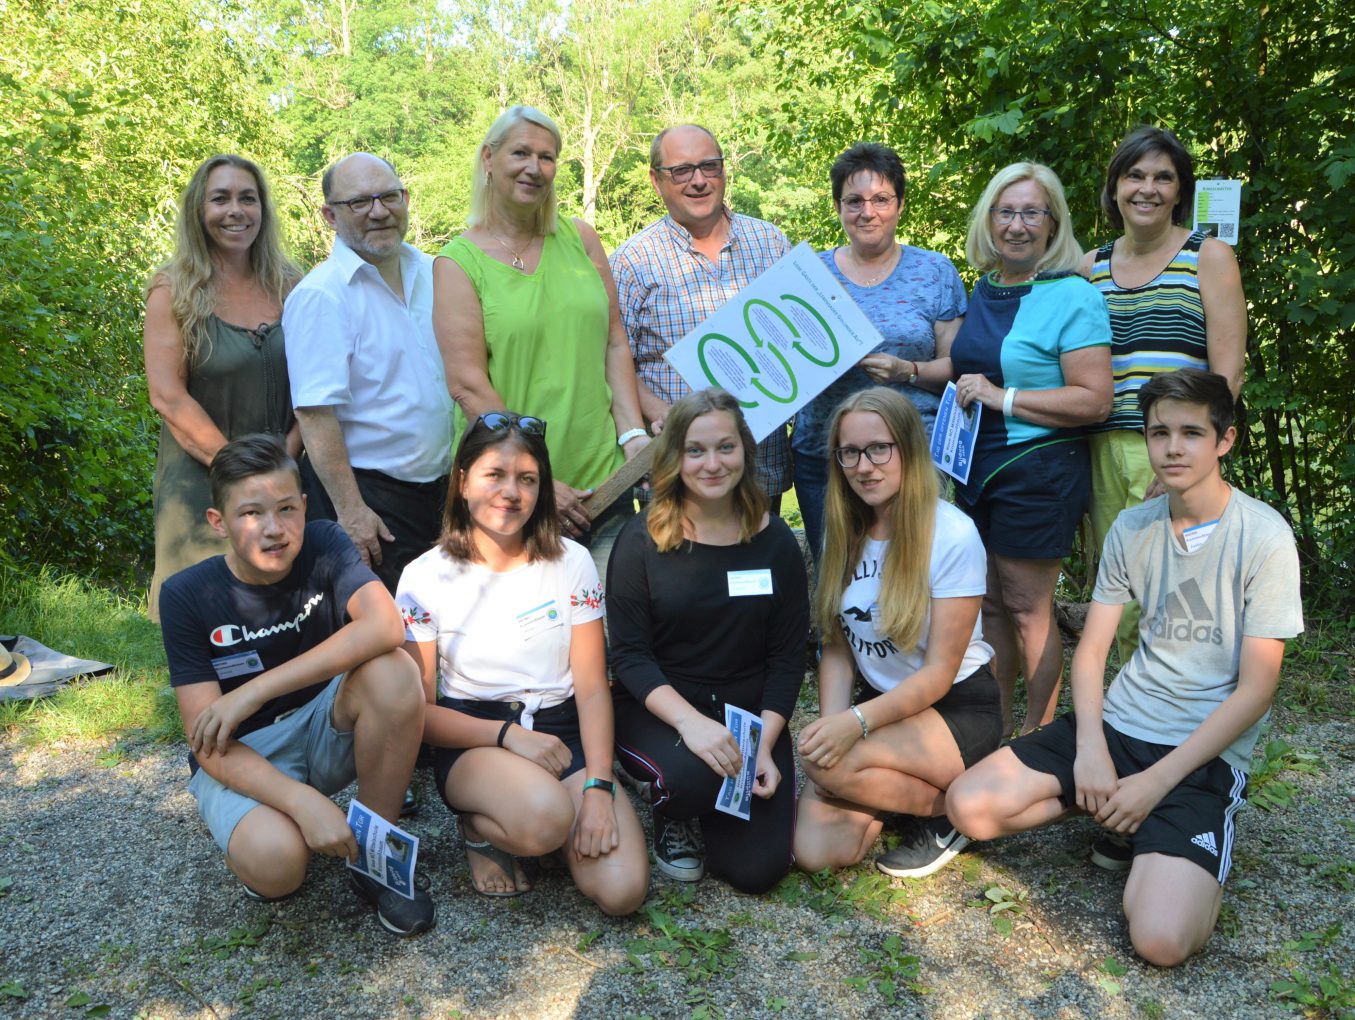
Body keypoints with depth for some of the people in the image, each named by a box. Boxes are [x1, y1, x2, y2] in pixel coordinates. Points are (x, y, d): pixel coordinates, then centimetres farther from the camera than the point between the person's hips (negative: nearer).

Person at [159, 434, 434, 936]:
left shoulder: (323, 546, -12)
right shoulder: (187, 595, -15)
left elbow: (384, 626, -32)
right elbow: (205, 739, -18)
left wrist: (252, 693, -31)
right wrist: (304, 801, -34)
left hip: (326, 730, 3)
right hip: (242, 757, -2)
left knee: (393, 671, -30)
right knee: (275, 863, -34)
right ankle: (251, 829, 4)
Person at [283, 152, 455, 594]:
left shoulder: (433, 274, 8)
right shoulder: (320, 295, -14)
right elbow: (315, 413, -19)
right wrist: (349, 509, -22)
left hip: (439, 486, 7)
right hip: (366, 493, -7)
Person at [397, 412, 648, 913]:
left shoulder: (571, 561, 0)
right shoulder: (425, 577, -3)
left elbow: (592, 688, -2)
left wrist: (598, 787, -15)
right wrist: (507, 736, -18)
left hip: (562, 734, 2)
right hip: (474, 742, -2)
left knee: (623, 889, -20)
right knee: (546, 816, -37)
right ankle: (479, 828, -1)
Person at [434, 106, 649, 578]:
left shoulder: (580, 238, 10)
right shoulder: (458, 263, -3)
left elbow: (615, 344, 11)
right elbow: (468, 385, -10)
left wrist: (632, 433, -3)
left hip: (603, 480, 4)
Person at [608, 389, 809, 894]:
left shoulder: (775, 542, 0)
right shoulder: (642, 540, -6)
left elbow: (788, 658, 1)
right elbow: (629, 654, -11)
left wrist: (765, 744, -13)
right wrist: (689, 720, -27)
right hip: (656, 710, -2)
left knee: (758, 869, -11)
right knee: (695, 774, -36)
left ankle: (706, 807, 23)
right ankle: (670, 815, 3)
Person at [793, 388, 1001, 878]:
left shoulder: (953, 536, -18)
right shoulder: (845, 532, 0)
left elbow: (939, 673, -17)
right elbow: (837, 647, 1)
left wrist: (857, 722, -30)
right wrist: (833, 722, -17)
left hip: (957, 708, -5)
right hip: (883, 706, 5)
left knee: (826, 764, -30)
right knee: (815, 851, -14)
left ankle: (948, 808, -3)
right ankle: (897, 788, 15)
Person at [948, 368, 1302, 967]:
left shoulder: (1263, 537, -11)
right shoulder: (1132, 528, 4)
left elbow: (1255, 690, -12)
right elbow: (1091, 650, 6)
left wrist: (1156, 783, -16)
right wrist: (1090, 747, -11)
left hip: (1205, 751, -5)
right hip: (1117, 722, 5)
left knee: (1161, 939, -25)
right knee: (969, 806, -12)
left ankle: (1177, 851, 8)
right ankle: (1125, 818, 6)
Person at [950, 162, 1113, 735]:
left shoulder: (1072, 296, -11)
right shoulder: (983, 289, 12)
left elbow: (1095, 400, -18)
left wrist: (1003, 398, -20)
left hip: (1039, 468, -7)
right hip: (977, 467, 7)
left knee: (1027, 608, 1)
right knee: (990, 604, 13)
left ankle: (1037, 737, 15)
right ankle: (995, 730, 25)